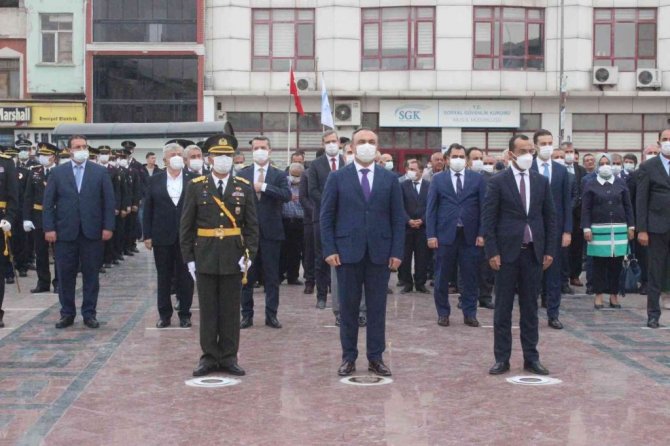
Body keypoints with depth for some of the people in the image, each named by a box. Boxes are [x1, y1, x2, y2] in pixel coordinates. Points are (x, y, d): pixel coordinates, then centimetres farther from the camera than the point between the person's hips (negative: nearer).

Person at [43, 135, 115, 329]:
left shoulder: (100, 172, 4)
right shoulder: (57, 172, 5)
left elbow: (109, 202, 2)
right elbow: (48, 203, 3)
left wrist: (108, 227, -5)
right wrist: (49, 228, -5)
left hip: (92, 232, 0)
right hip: (65, 232, 1)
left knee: (91, 275, 5)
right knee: (65, 275, 5)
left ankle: (89, 313, 14)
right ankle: (67, 313, 15)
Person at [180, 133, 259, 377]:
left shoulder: (244, 187, 4)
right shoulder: (196, 186, 1)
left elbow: (251, 225, 4)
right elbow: (186, 226, 2)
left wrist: (249, 254, -6)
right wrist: (189, 258, -2)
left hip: (234, 258, 1)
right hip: (205, 258, -1)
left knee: (231, 311, 6)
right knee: (208, 310, 6)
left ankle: (229, 357, 15)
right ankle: (209, 357, 15)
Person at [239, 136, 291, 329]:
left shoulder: (279, 175, 3)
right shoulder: (242, 174, 6)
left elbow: (287, 195, -14)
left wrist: (264, 186, -19)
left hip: (271, 232, -1)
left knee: (272, 277, 5)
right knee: (246, 276, 7)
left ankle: (271, 315, 13)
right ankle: (247, 315, 15)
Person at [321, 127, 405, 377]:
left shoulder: (390, 179, 7)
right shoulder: (337, 178, 3)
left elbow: (398, 218, 5)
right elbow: (326, 216, 2)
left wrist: (397, 252, -3)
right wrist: (329, 250, -7)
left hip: (380, 253, 1)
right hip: (348, 252, -1)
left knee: (377, 308, 6)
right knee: (348, 308, 5)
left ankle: (376, 358, 14)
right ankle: (348, 357, 14)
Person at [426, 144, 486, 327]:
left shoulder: (477, 179, 6)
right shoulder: (438, 179, 6)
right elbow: (431, 209, 3)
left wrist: (481, 233, -4)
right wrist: (431, 235, -5)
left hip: (470, 236, 0)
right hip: (445, 235, 0)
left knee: (471, 278, 4)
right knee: (442, 277, 6)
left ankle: (470, 314, 13)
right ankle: (443, 313, 17)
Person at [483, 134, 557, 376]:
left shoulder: (541, 181, 8)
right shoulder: (497, 182, -3)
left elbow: (550, 218, 10)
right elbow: (489, 220, -4)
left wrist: (549, 251, 3)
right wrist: (492, 252, -10)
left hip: (534, 252, 3)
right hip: (507, 252, -3)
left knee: (530, 308, 9)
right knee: (503, 308, 3)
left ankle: (531, 358, 15)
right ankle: (501, 358, 9)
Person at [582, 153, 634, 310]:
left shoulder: (620, 184, 9)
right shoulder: (591, 185, 4)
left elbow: (628, 206, 10)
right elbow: (585, 209, 2)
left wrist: (631, 226, 5)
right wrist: (587, 228, -6)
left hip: (619, 229, 2)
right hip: (599, 230, -2)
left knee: (617, 263, 3)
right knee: (599, 264, 1)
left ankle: (614, 295, 12)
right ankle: (599, 295, 9)